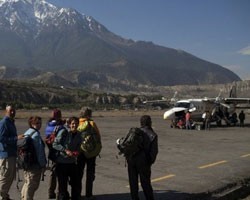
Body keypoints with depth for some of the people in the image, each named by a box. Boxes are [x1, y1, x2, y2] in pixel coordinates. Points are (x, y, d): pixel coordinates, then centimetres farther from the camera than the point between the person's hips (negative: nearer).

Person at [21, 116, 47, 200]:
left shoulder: (26, 133, 13)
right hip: (35, 165, -9)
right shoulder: (36, 134, -16)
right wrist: (43, 164, -13)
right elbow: (40, 151, -19)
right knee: (32, 185, 1)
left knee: (27, 183, 23)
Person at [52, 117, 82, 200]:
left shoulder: (78, 135, 3)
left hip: (72, 163, 5)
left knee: (76, 184, 12)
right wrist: (66, 150, -21)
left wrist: (76, 152, -8)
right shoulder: (63, 132, -12)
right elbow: (55, 144, -13)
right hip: (62, 163, -5)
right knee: (62, 185, 3)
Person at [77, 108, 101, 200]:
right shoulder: (91, 123, -12)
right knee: (90, 172, 8)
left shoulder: (78, 124, -3)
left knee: (79, 172, 16)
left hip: (80, 151, 3)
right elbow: (98, 136, -9)